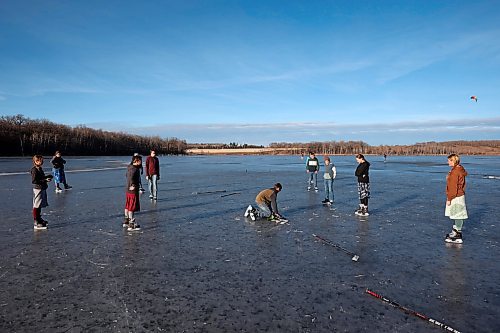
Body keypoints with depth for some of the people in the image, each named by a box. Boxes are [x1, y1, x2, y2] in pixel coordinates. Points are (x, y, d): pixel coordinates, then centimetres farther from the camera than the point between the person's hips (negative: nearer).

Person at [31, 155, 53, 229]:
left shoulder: (40, 169, 13)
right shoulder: (34, 170, -15)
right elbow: (34, 181, -22)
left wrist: (47, 177, 9)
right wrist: (45, 180, -24)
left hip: (42, 189, 10)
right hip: (38, 189, -10)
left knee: (40, 206, 19)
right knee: (36, 206, -6)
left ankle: (39, 219, 32)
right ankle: (36, 223, -3)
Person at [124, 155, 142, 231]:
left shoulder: (129, 167, 10)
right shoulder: (135, 169, -21)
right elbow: (131, 177, -36)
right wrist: (133, 185, -26)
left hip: (128, 190, 10)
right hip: (133, 191, -10)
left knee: (127, 207, 19)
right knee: (132, 208, -3)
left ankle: (126, 222, 31)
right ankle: (131, 225, 3)